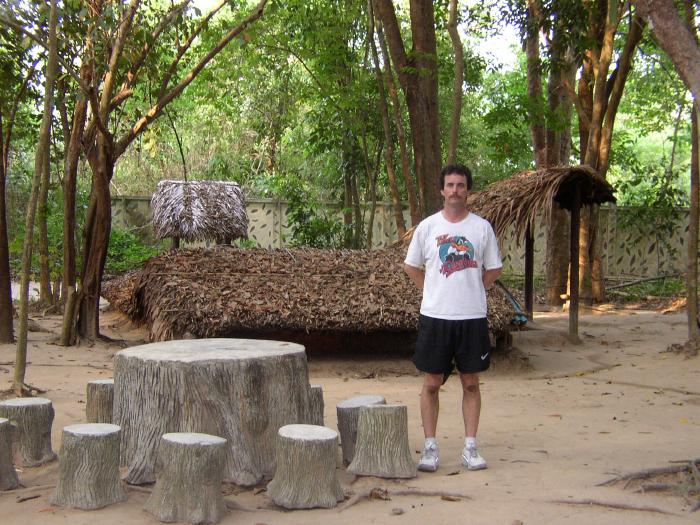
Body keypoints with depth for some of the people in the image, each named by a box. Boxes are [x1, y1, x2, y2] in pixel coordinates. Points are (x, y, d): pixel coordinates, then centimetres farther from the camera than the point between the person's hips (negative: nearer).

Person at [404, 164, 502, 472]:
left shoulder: (482, 227, 2)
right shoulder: (427, 226, 1)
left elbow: (493, 270, 11)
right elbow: (411, 266, 11)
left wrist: (470, 292, 4)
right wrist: (432, 293, 5)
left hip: (472, 317, 1)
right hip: (434, 316, 0)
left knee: (471, 383, 7)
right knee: (431, 383, 3)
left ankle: (470, 447, 15)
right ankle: (430, 447, 13)